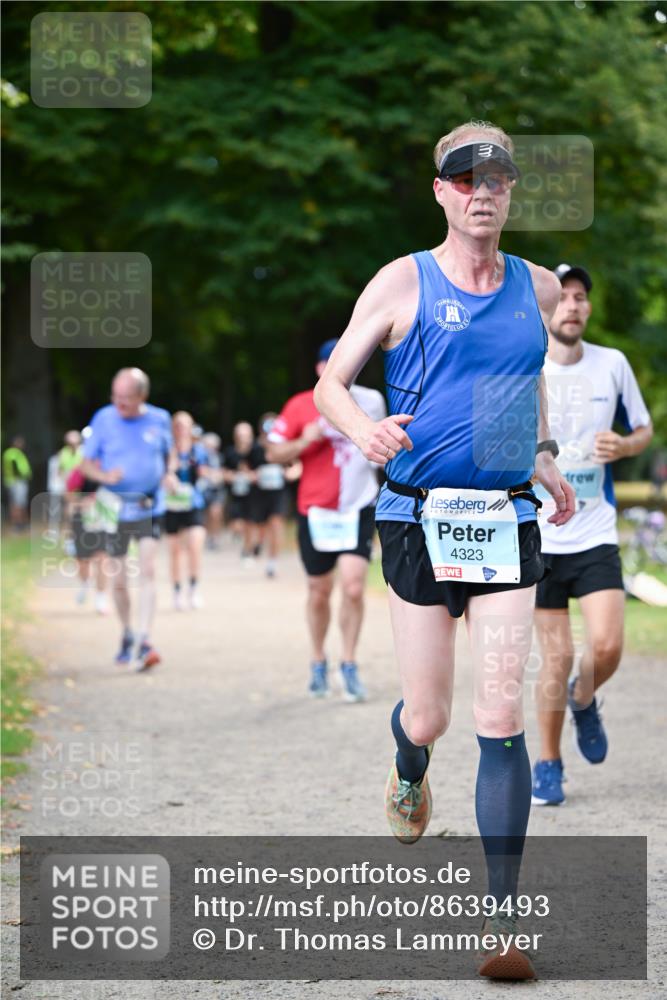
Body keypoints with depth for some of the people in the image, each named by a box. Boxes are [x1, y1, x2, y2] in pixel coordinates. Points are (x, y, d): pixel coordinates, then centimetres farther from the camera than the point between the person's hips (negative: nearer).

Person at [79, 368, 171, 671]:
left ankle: (144, 642, -20)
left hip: (149, 507, 0)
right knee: (118, 579, 8)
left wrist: (167, 474, -3)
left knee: (148, 570, -16)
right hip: (116, 507, 1)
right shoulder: (104, 419, -4)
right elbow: (86, 463, 2)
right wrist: (105, 476, -18)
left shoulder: (160, 419, -1)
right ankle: (126, 636, 30)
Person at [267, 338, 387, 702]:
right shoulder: (301, 406, -2)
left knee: (353, 587, -14)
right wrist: (305, 441, -15)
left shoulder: (371, 401, 4)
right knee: (319, 592, 7)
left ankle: (349, 665, -1)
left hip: (358, 507, 0)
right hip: (316, 510, 0)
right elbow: (273, 453, -1)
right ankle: (318, 662, 27)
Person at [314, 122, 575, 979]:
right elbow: (329, 384, -1)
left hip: (508, 522, 2)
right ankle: (409, 780, 44)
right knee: (426, 719, 4)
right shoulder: (402, 283, -1)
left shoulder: (538, 288, 10)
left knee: (501, 721, -8)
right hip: (419, 520, -2)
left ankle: (503, 922, -6)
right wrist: (363, 430, -22)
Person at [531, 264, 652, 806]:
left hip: (596, 533, 1)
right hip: (537, 537, -1)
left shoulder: (613, 364, 2)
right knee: (557, 656, -1)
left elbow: (644, 429, 13)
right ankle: (548, 764, 18)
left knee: (607, 646, -14)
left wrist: (624, 447, -9)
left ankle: (583, 701, 21)